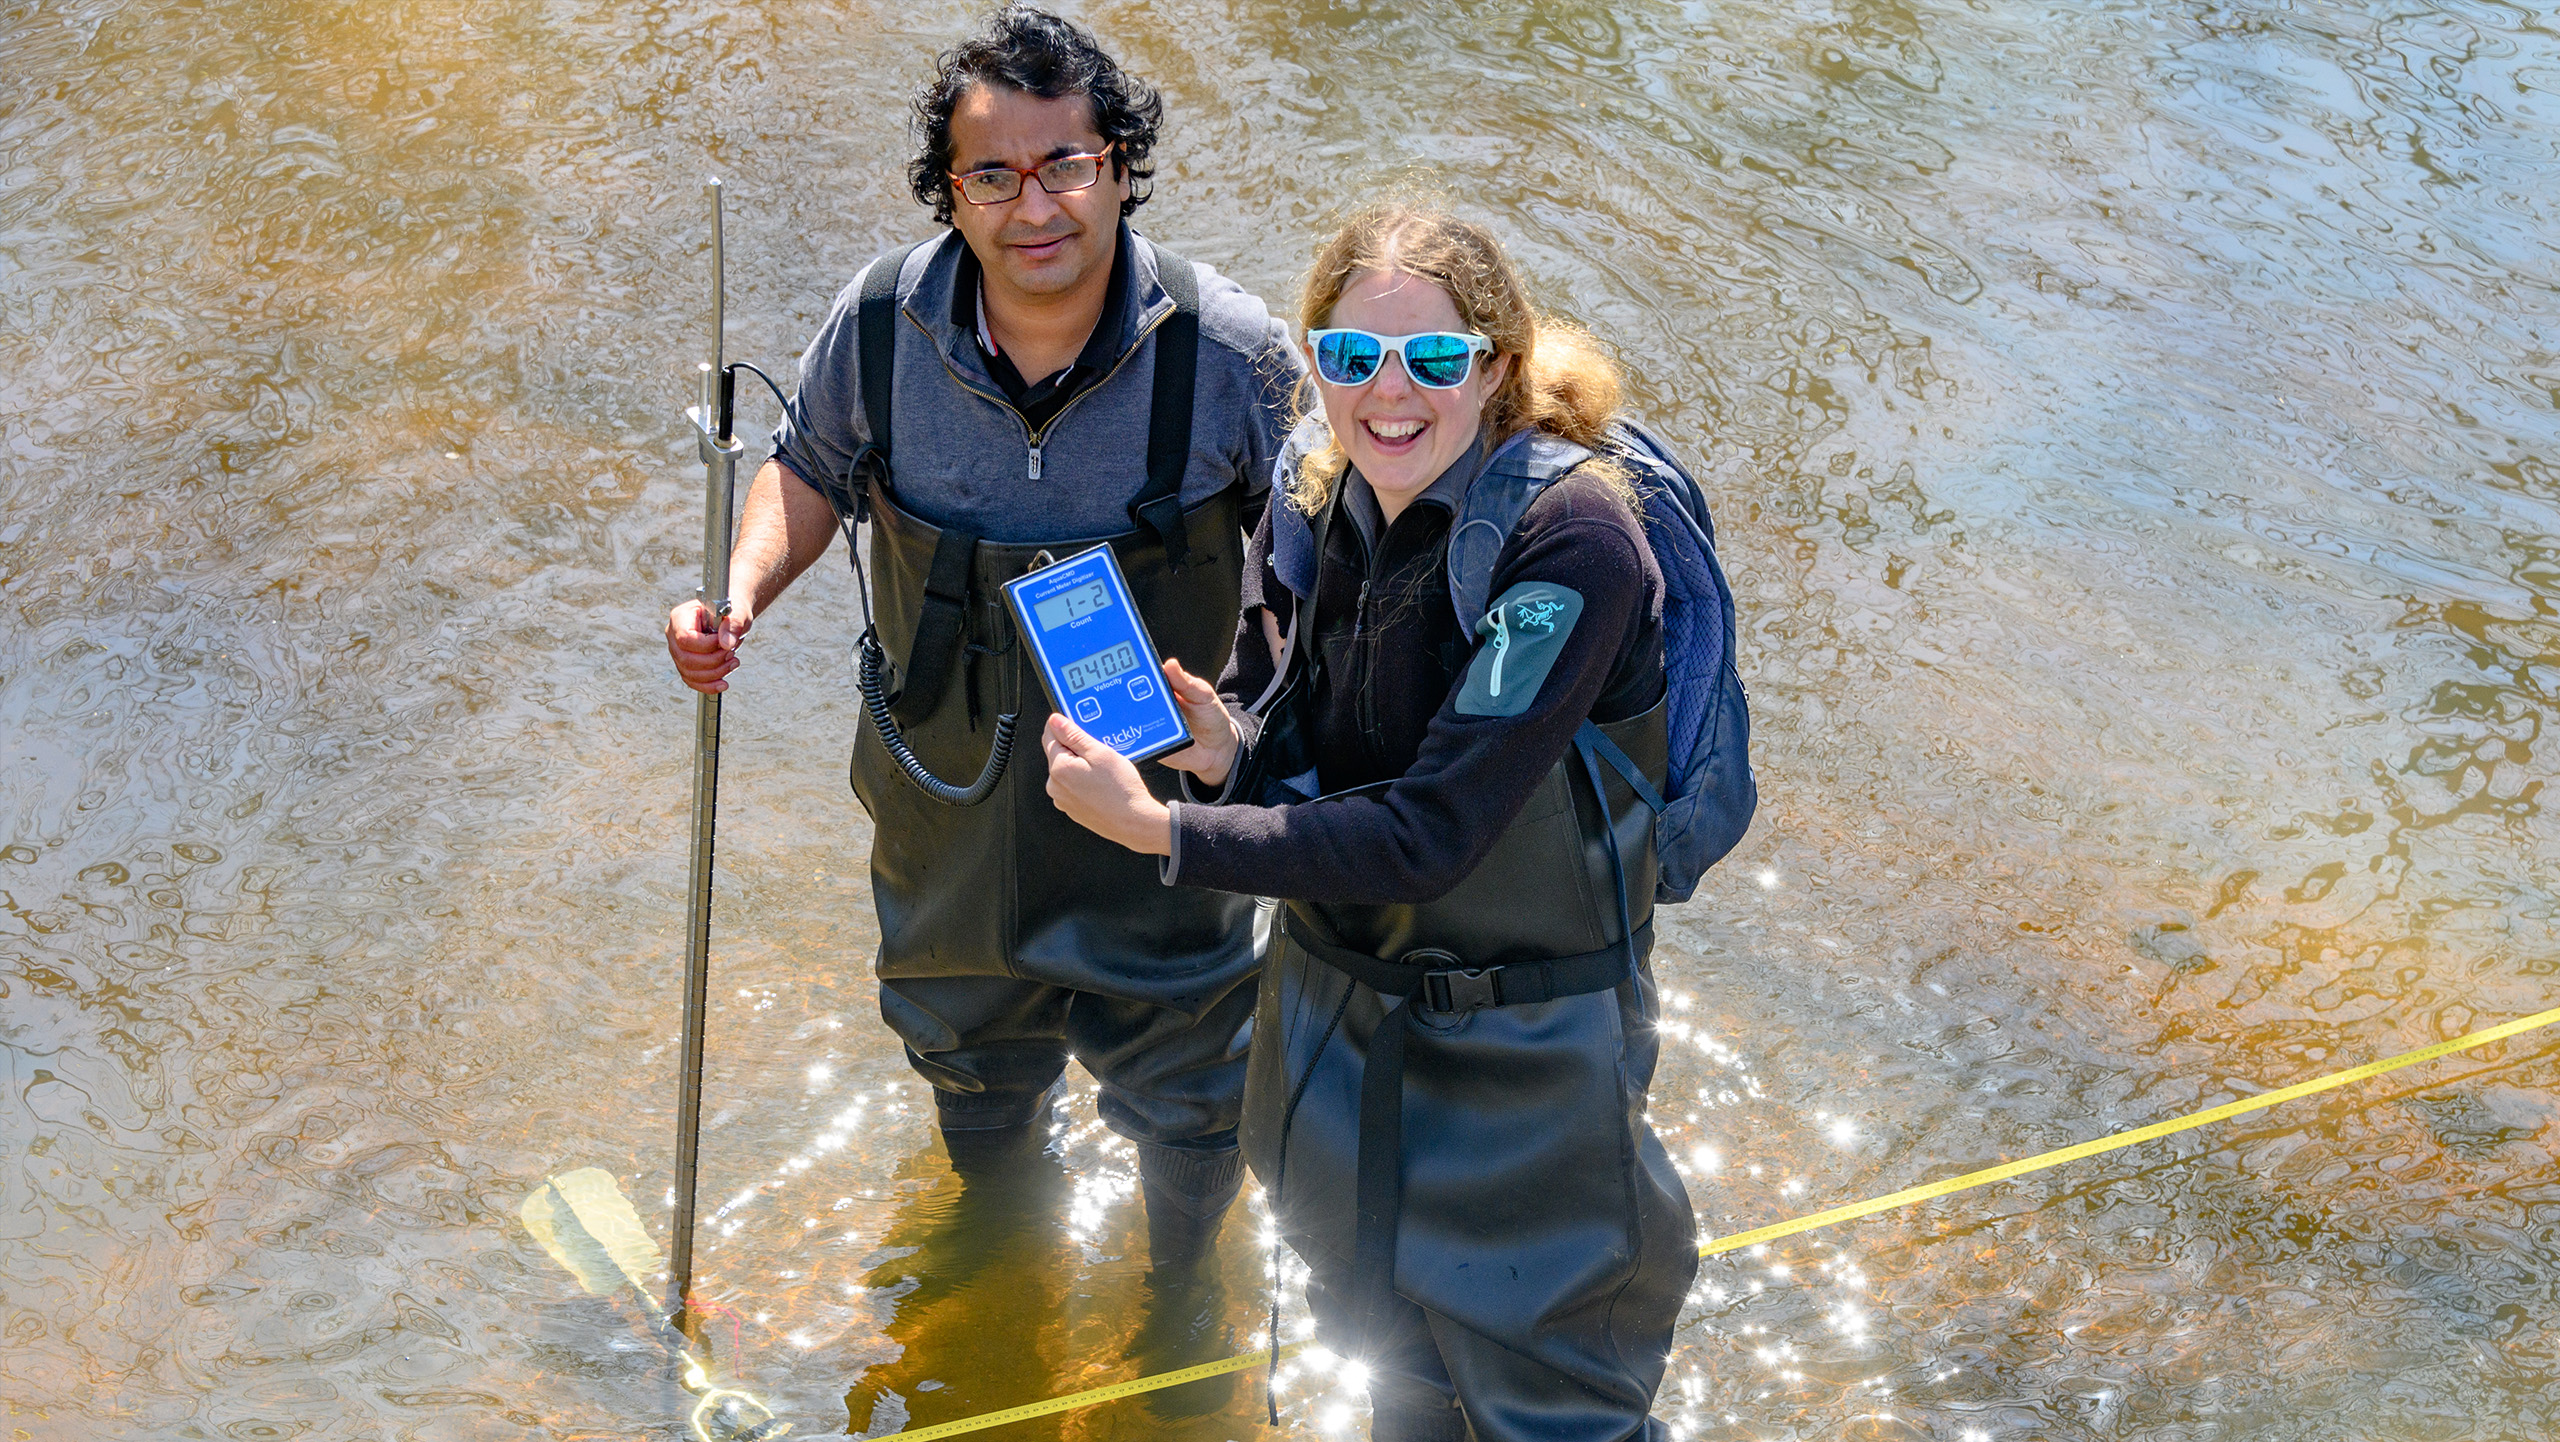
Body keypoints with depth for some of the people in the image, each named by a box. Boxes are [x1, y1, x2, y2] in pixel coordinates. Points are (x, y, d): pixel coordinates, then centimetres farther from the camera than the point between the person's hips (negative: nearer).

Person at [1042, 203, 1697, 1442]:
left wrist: (1158, 831, -30)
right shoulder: (1311, 491, -7)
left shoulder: (1570, 538, -27)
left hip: (1524, 1049, -6)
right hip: (1332, 1003, 6)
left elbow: (1429, 834, -29)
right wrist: (1225, 744, -20)